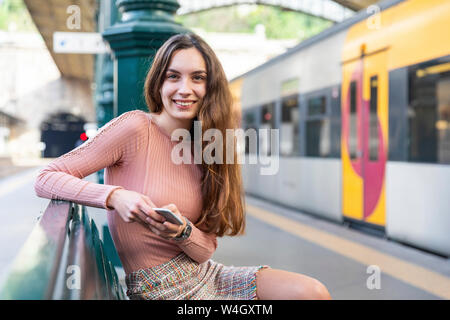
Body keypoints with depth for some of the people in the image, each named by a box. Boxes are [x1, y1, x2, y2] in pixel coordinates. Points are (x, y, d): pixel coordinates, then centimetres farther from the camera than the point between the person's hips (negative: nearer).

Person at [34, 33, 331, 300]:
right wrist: (115, 197, -28)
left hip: (205, 274, 6)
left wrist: (183, 232, -20)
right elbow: (46, 179, -14)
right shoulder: (135, 127, -13)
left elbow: (206, 248, 3)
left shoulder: (201, 149, 4)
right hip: (159, 289, -6)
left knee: (312, 292, -12)